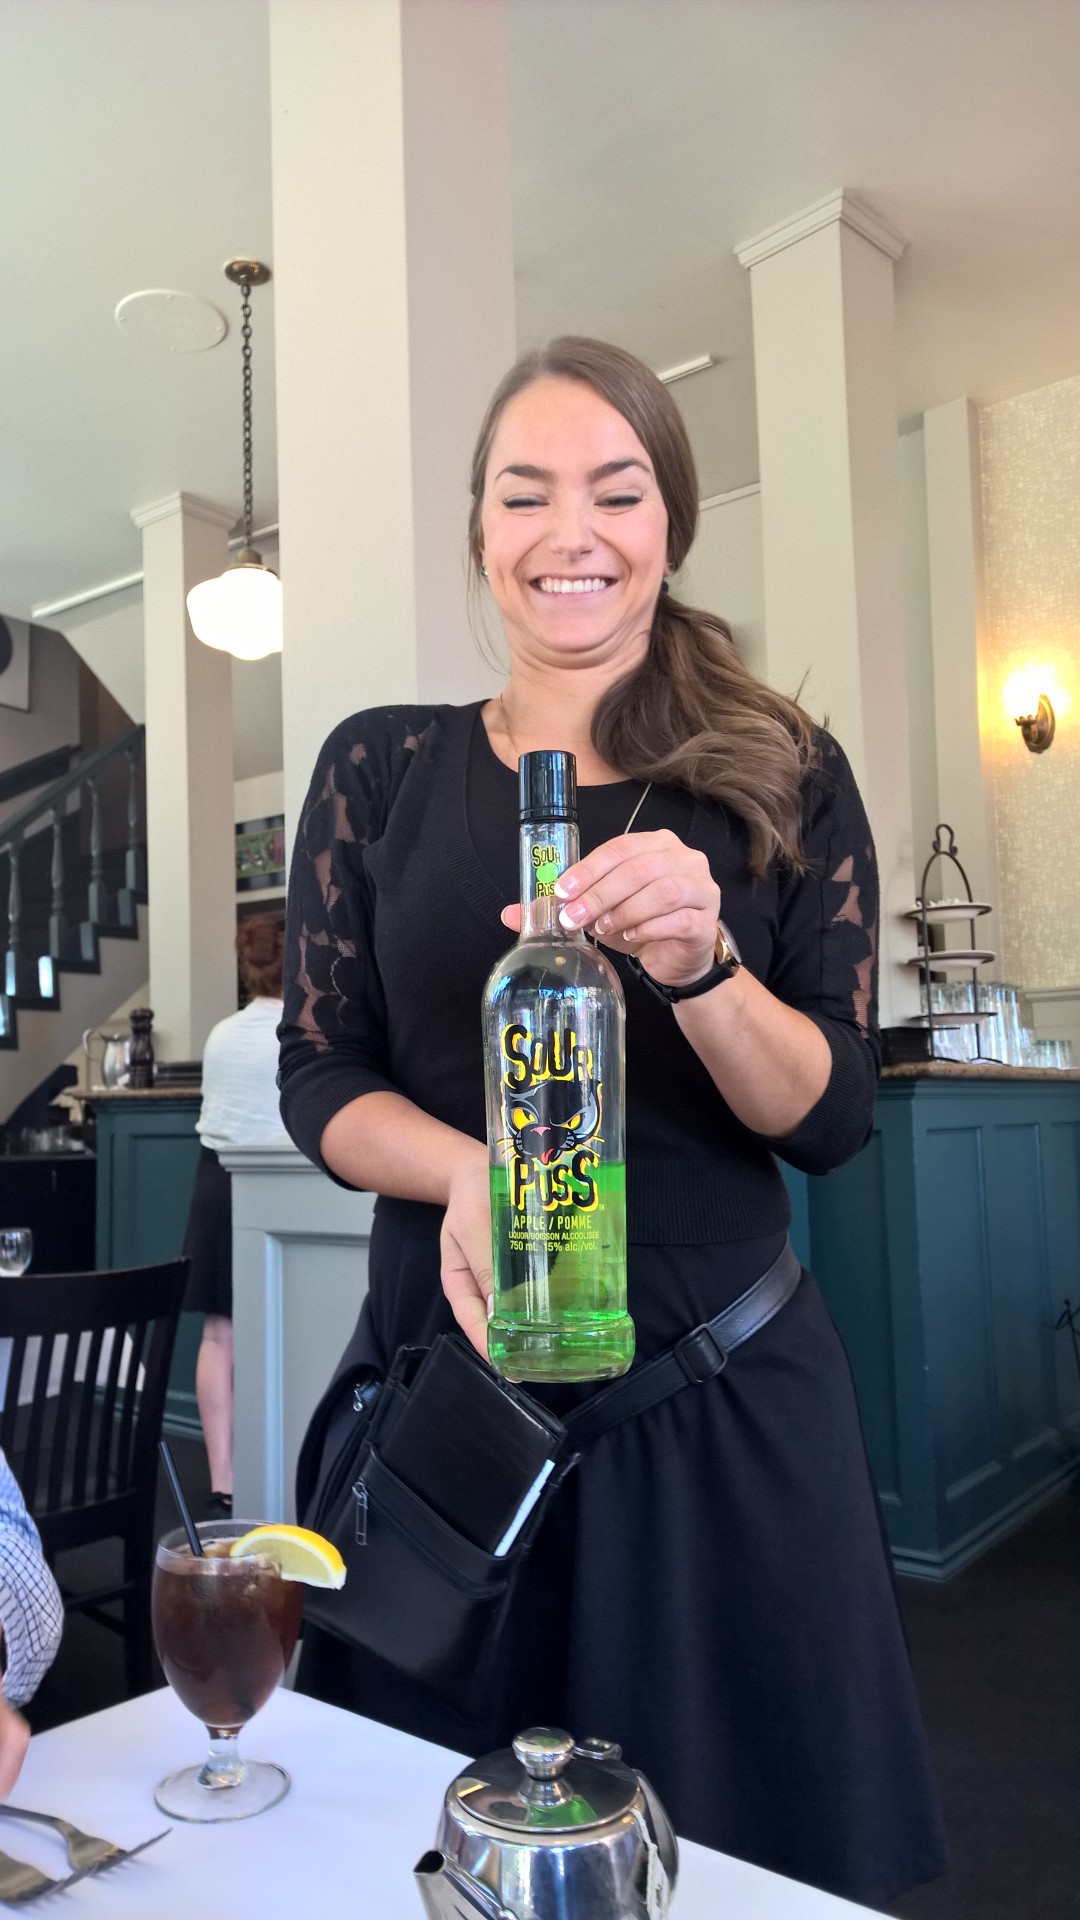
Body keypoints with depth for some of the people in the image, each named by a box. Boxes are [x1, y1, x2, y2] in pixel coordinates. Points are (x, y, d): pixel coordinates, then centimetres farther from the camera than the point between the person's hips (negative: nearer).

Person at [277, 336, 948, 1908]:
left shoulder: (786, 779, 0)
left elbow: (834, 1118, -4)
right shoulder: (380, 770, 2)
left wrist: (699, 961, -24)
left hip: (720, 1395, 0)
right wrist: (466, 1171, -20)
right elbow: (318, 1081, 1)